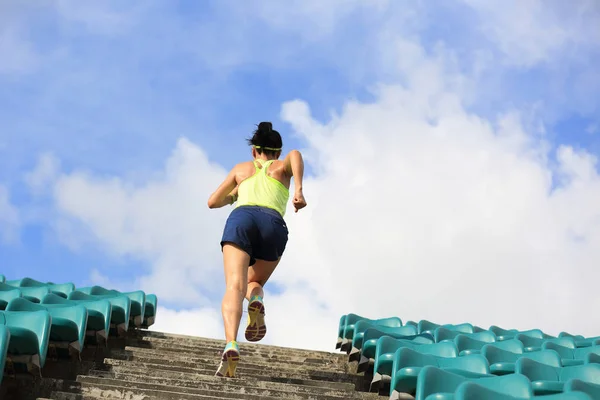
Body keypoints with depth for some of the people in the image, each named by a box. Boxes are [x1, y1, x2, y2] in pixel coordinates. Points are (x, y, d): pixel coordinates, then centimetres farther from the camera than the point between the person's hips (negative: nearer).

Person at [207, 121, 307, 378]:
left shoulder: (242, 168, 33)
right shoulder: (283, 167, 30)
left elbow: (213, 202, 37)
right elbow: (295, 155, 4)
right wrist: (299, 190, -7)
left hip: (242, 217, 0)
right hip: (273, 224, 0)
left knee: (235, 287, -16)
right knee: (254, 282, 24)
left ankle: (231, 344, -42)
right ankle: (256, 300, -14)